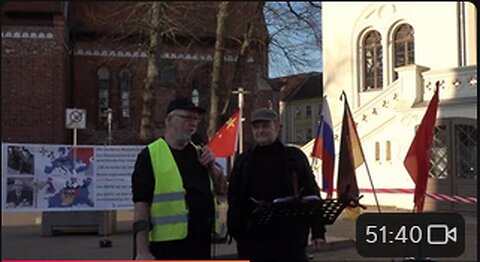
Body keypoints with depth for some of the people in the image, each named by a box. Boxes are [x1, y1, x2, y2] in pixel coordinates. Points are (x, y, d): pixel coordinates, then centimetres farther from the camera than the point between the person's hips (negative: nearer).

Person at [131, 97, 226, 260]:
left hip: (201, 240, 7)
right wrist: (142, 251, -18)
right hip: (168, 242, -7)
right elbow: (141, 204, -12)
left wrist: (212, 167, -2)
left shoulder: (199, 153, 14)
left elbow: (220, 189, 18)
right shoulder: (150, 155, -6)